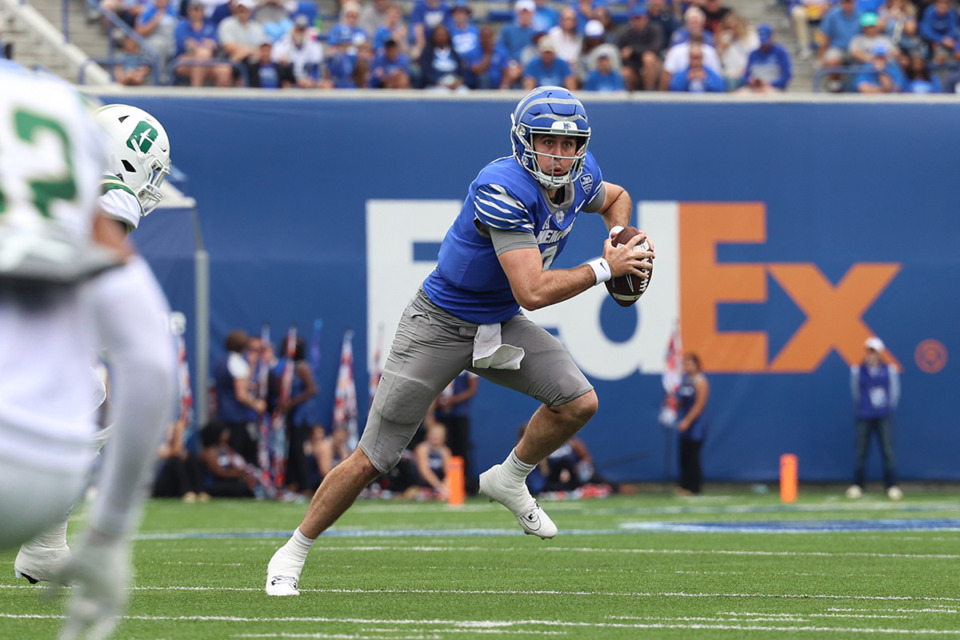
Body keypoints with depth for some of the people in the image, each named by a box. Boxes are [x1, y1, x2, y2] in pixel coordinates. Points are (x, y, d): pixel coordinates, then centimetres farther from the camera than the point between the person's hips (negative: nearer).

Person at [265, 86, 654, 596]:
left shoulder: (580, 178, -8)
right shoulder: (504, 190, -32)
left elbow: (615, 199, 19)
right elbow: (533, 291, -35)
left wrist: (620, 240, -2)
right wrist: (604, 269, -27)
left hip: (500, 325, 7)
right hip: (440, 326, -7)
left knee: (578, 401, -14)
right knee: (371, 461, -4)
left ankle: (509, 481, 13)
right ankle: (293, 553, 14)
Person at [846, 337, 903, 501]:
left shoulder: (889, 370, -1)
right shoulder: (857, 371, 0)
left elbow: (894, 393, 9)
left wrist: (889, 408, 9)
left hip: (884, 418, 0)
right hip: (864, 417, 0)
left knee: (887, 451, -5)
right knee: (860, 451, 0)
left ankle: (892, 486, 1)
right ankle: (857, 486, 10)